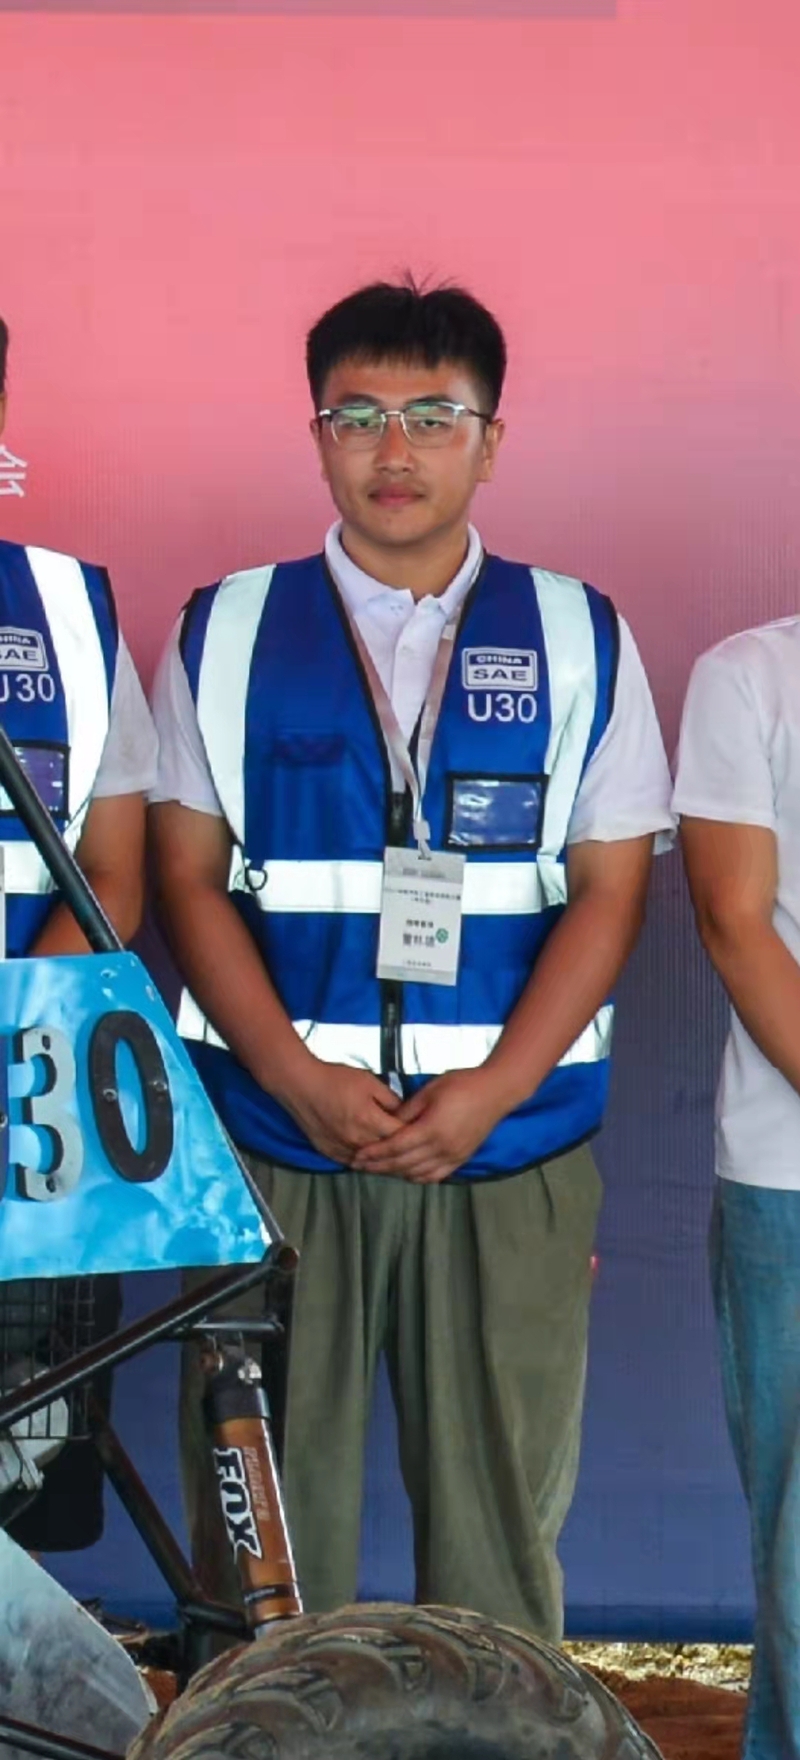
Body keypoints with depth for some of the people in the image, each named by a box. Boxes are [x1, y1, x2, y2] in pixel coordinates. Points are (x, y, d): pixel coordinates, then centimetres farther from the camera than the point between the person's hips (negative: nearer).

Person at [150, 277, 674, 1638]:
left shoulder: (579, 641, 6)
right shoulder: (224, 634, 6)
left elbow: (609, 889, 2)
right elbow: (188, 879, 3)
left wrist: (492, 1090, -10)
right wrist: (298, 1076, -10)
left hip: (508, 1151, 0)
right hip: (270, 1137, 0)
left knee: (500, 1497, 5)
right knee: (265, 1513, 5)